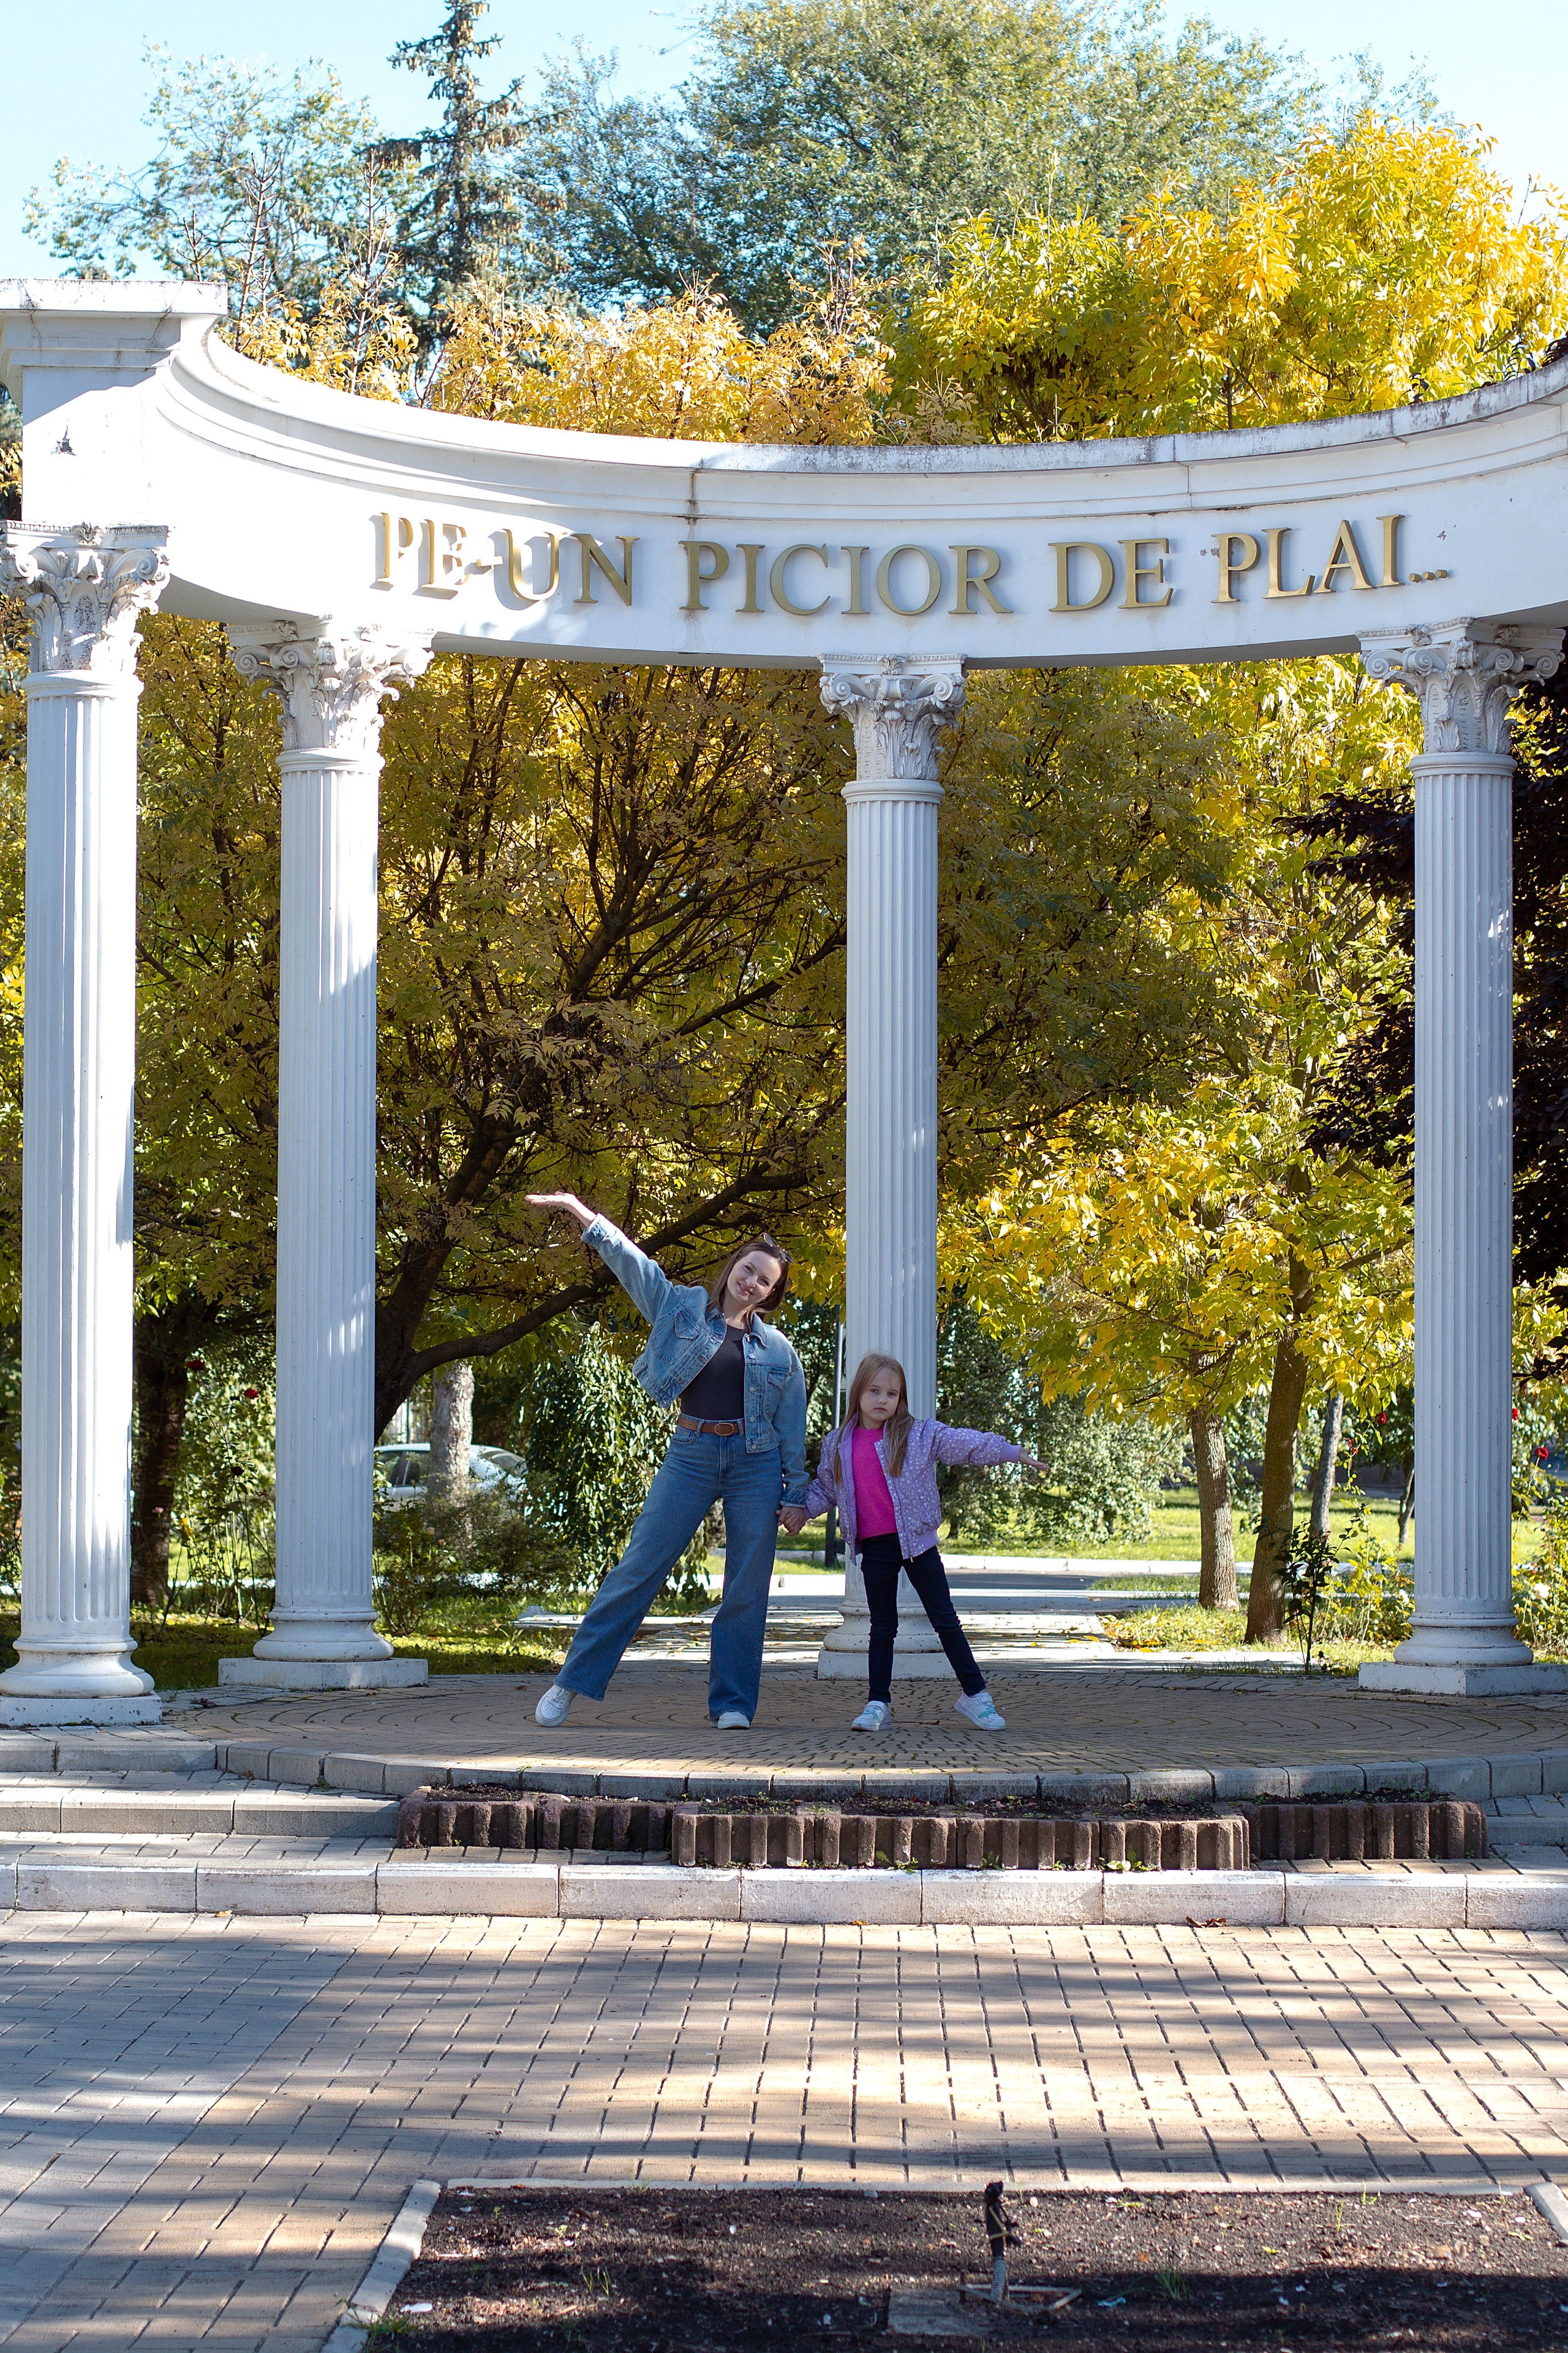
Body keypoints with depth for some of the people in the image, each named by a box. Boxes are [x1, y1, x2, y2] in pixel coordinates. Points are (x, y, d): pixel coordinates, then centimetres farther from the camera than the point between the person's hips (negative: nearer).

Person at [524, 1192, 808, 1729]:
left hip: (756, 1463, 1)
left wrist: (795, 1494, 6)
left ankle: (733, 1703, 7)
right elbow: (629, 1260, 2)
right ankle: (572, 1683, 1)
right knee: (638, 1568, -4)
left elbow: (792, 1429, 11)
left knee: (747, 1588, -1)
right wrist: (577, 1210, -6)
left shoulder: (778, 1351, 9)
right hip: (691, 1457, -1)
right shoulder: (682, 1308, 7)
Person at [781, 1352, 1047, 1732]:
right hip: (875, 1548, 2)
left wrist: (1014, 1453, -12)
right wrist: (802, 1509, 4)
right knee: (883, 1627, 8)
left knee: (945, 1619, 1)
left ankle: (974, 1694, 7)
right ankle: (878, 1703, 13)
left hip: (917, 1541, -2)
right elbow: (825, 1487, 19)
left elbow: (966, 1443, -6)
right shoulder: (837, 1445, 6)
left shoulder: (920, 1436, -2)